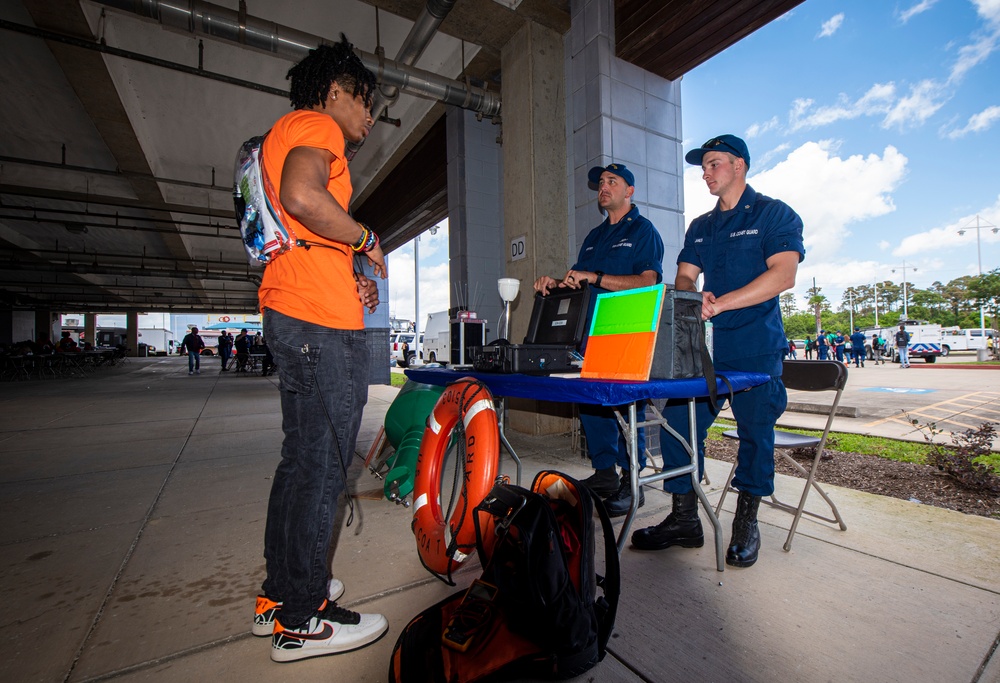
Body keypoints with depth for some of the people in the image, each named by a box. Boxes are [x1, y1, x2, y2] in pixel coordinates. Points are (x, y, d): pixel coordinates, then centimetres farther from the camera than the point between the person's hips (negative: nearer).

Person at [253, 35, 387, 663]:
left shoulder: (284, 135, 31)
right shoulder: (316, 125, 0)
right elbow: (302, 196, -23)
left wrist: (349, 275, 18)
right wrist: (367, 240, -8)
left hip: (290, 316, 11)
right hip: (324, 322, -11)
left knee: (302, 459, 15)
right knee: (322, 466, -3)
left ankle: (279, 594, 30)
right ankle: (302, 621, 13)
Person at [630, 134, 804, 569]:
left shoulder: (773, 214, 2)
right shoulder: (700, 228, 19)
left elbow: (783, 274, -12)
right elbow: (683, 278, 12)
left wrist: (720, 303, -20)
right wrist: (695, 297, -12)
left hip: (757, 349, -4)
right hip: (703, 346, 5)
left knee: (755, 433, 2)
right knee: (678, 424, -2)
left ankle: (746, 525, 22)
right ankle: (684, 520, 12)